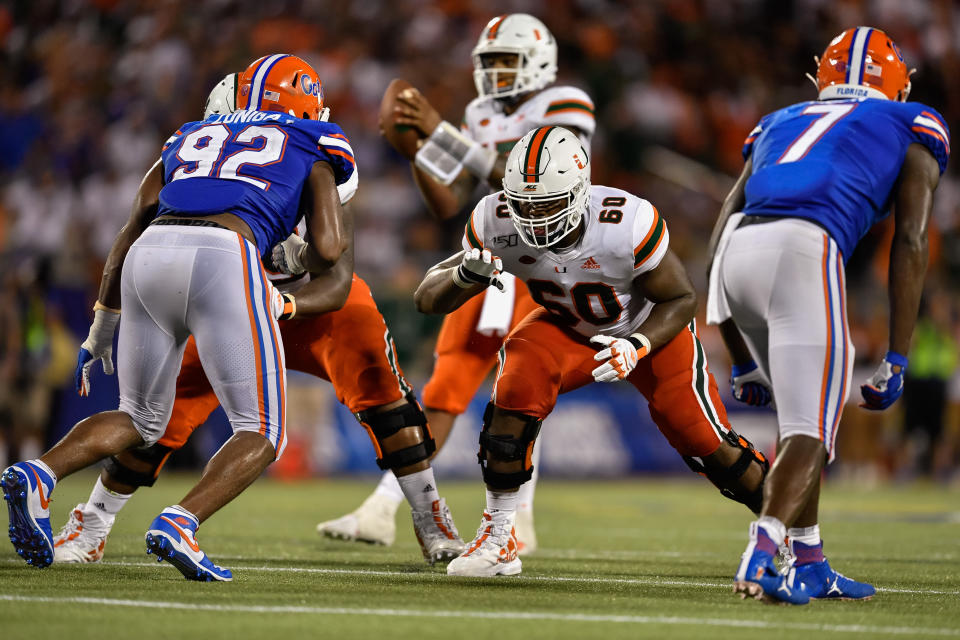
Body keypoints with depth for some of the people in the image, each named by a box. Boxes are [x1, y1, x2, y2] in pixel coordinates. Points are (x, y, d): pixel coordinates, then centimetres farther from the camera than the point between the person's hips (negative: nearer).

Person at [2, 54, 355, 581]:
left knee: (141, 420, 22)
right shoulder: (310, 148, 23)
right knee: (261, 433, 5)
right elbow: (328, 247, 10)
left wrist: (102, 328, 39)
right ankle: (178, 523, -19)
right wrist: (303, 264, 35)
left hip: (149, 259, 5)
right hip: (224, 257, -5)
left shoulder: (191, 138, 34)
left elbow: (127, 237, 30)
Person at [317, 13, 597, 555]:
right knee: (444, 392, 1)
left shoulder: (565, 108, -8)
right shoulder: (485, 117, 14)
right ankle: (382, 512, -2)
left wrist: (440, 133, -23)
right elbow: (447, 206, 11)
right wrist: (414, 146, -2)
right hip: (490, 265, 6)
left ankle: (519, 524, 5)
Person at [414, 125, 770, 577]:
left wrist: (636, 348, -39)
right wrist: (465, 275, -44)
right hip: (567, 328, 2)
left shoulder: (627, 223, -38)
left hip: (652, 328, -2)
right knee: (515, 393, -26)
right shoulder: (497, 224, -28)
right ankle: (498, 539, -13)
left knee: (707, 444, -4)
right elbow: (428, 299, -21)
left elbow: (680, 298, -21)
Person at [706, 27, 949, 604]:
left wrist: (743, 361, 34)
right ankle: (761, 556, -24)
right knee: (809, 430, -3)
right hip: (804, 251, -5)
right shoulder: (913, 129, 24)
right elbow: (910, 243, 11)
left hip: (737, 252, 5)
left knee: (805, 416, 23)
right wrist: (896, 361, 9)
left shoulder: (778, 125, 35)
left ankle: (810, 563, 24)